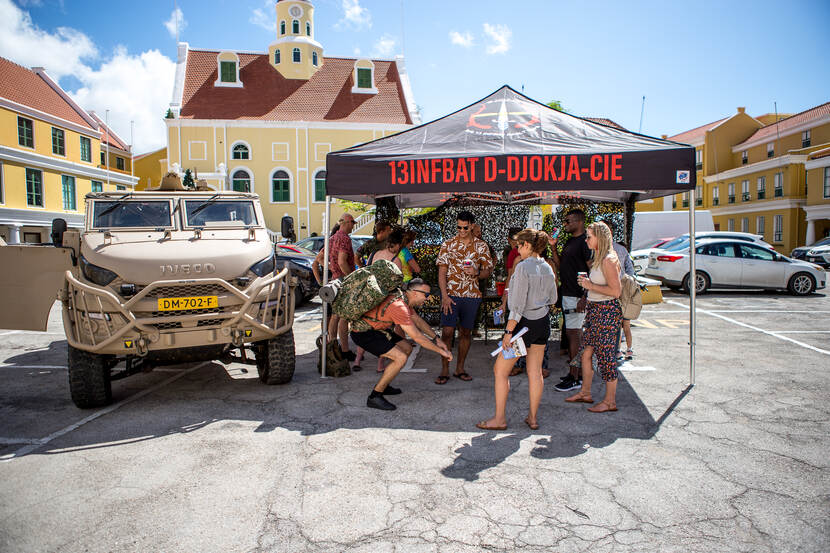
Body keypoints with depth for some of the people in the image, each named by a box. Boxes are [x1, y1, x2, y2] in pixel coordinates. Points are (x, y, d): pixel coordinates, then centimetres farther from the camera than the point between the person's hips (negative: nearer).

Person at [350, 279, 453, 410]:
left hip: (376, 329, 10)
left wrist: (436, 339, 19)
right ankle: (374, 397, -11)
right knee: (401, 358, -20)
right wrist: (441, 351, -17)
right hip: (363, 333, -10)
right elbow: (417, 337, -26)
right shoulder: (399, 307, -27)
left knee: (406, 348, 14)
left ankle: (382, 385, 23)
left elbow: (418, 320, 19)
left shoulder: (404, 299, 3)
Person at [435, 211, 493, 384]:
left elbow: (488, 271, 8)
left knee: (466, 332, 9)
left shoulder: (481, 246, 5)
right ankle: (444, 370, 5)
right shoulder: (448, 245, 1)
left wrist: (476, 272, -15)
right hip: (451, 294, -2)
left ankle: (460, 368, 21)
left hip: (472, 295, 2)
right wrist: (445, 296, -11)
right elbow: (441, 272, -2)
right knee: (447, 332, -7)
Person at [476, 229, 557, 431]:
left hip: (525, 323, -8)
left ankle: (499, 419, 10)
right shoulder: (548, 268, 5)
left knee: (500, 370, 4)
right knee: (535, 371, 15)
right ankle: (533, 418, 23)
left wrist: (509, 331, -18)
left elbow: (518, 305, -21)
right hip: (543, 322, 8)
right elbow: (552, 298, 15)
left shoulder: (523, 267, -17)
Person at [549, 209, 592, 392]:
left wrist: (584, 298, -23)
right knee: (571, 334, 13)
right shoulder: (569, 242, 16)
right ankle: (572, 373, 22)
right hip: (567, 294, 9)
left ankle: (574, 378, -1)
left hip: (577, 296, -9)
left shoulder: (585, 242, -13)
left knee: (574, 335, -6)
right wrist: (553, 247, 8)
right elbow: (560, 265, 20)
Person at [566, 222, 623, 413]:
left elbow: (616, 290, -23)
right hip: (595, 309, 10)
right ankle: (585, 393, 27)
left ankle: (610, 401, 10)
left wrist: (591, 286, -18)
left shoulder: (608, 260, -17)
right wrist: (588, 282, 11)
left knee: (606, 356, -1)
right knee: (586, 353, 14)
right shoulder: (599, 258, 13)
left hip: (606, 311, -10)